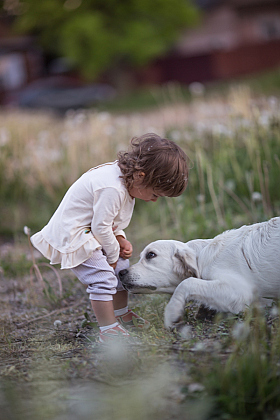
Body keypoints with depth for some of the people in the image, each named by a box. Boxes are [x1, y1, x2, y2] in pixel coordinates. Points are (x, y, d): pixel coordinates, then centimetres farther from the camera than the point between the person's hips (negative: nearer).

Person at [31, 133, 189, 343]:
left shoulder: (124, 177, 0)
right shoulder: (112, 188, -33)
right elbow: (101, 227, -27)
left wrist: (120, 239, 0)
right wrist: (113, 253, -11)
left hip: (89, 230, 11)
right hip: (72, 236, -11)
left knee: (121, 266, 18)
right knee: (102, 277, -18)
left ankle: (122, 314, 34)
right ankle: (108, 330, -9)